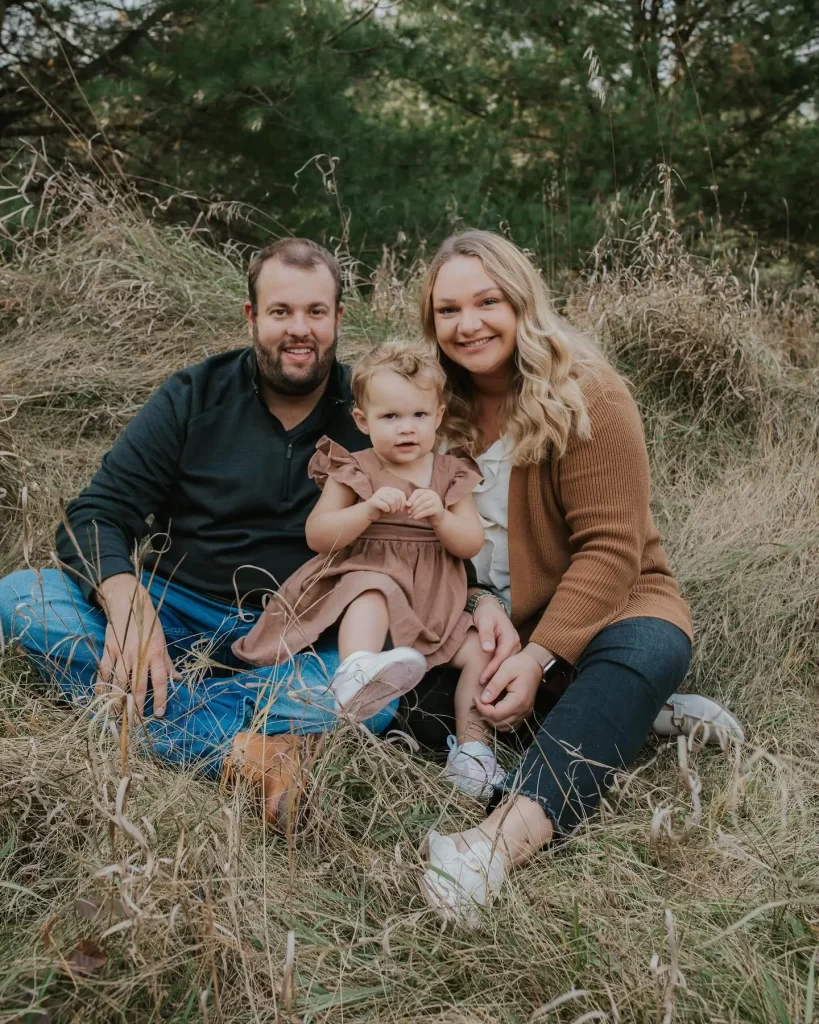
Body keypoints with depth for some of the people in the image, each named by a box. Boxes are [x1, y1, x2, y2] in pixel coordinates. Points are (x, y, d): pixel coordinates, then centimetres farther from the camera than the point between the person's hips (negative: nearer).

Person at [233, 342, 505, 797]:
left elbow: (472, 545, 4)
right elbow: (317, 535, -8)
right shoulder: (352, 471, 2)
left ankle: (473, 743, -3)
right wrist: (369, 509, -23)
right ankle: (355, 671, -59)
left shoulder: (452, 475, 10)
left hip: (436, 603, 4)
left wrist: (441, 516, -17)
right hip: (366, 578, -4)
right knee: (372, 593, -37)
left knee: (480, 651, -12)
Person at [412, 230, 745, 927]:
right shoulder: (438, 405, 2)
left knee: (647, 651, -37)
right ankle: (633, 719, -19)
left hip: (603, 605, -4)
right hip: (488, 624, 5)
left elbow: (610, 549, -19)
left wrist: (540, 656, -29)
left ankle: (506, 838, -55)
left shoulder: (587, 395, -14)